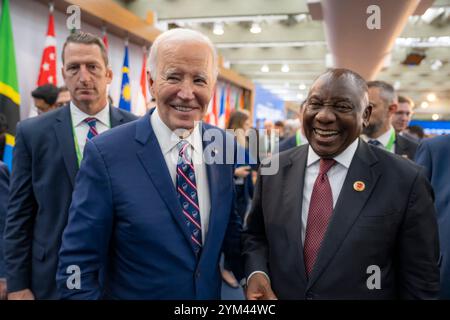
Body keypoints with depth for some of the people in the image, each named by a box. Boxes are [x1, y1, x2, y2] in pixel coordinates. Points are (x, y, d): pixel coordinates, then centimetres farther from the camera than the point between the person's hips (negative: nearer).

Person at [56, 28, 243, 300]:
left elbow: (231, 229, 3)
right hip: (132, 293, -3)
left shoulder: (226, 145, -7)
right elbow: (78, 266, -17)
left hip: (211, 293, 4)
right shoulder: (106, 154, -20)